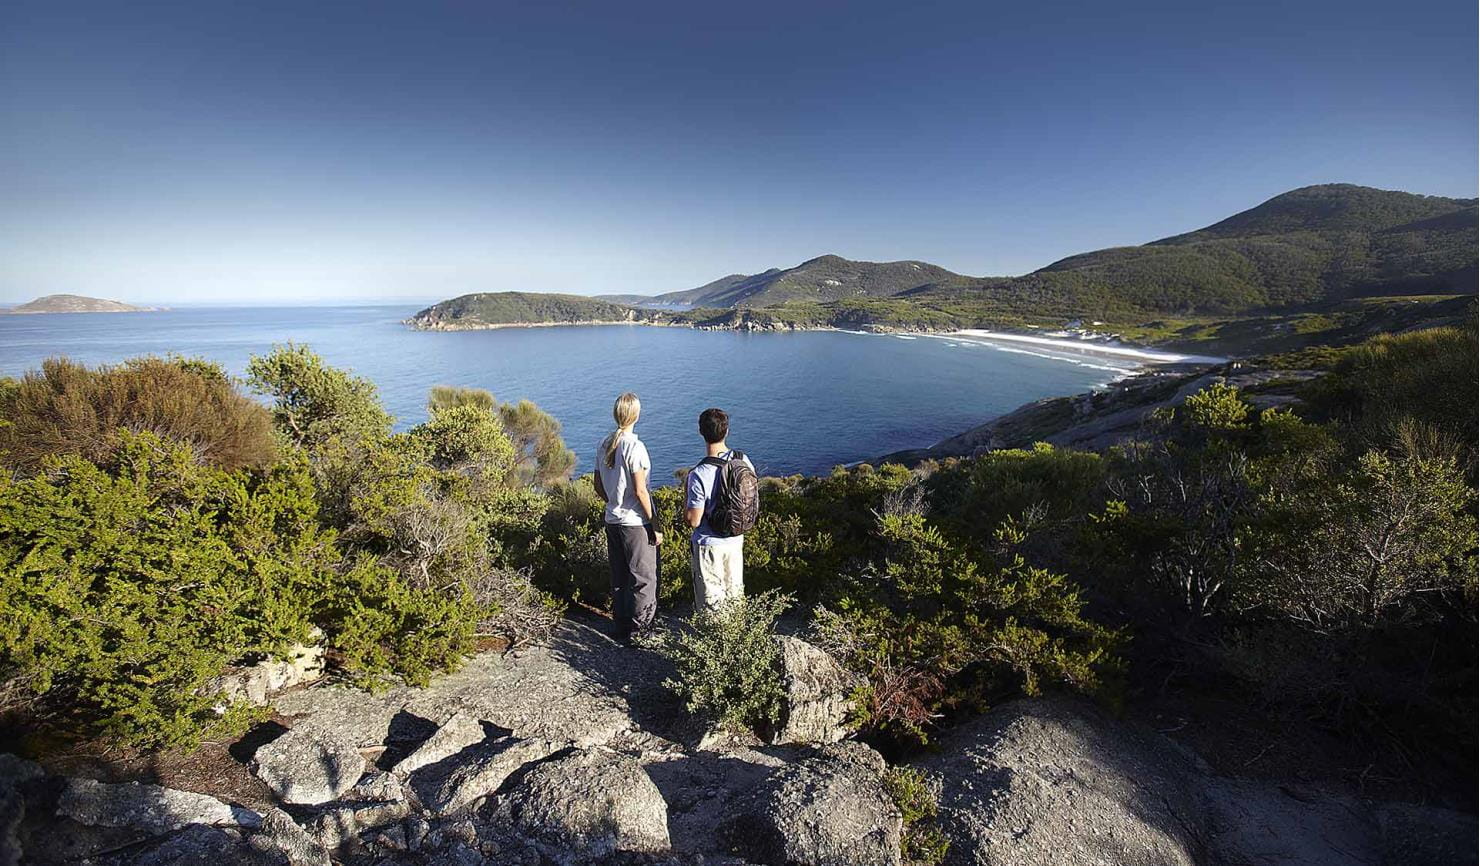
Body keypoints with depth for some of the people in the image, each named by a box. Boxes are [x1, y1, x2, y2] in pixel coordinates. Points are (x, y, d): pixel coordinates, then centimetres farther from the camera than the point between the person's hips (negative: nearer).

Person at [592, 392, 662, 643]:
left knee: (619, 578, 18)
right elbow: (640, 491, -19)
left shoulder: (604, 445, 3)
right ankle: (637, 631, 17)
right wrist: (655, 526, -12)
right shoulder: (635, 446, -18)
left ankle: (622, 628, 29)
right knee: (644, 578, 9)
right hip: (636, 523, -7)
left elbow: (599, 488, 9)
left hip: (612, 520, 7)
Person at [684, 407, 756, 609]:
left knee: (711, 603, 11)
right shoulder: (744, 461, -9)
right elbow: (752, 498, 4)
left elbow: (693, 521, -19)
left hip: (709, 545, -5)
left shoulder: (699, 474, -25)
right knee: (735, 598, 22)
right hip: (736, 541, 5)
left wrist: (686, 501, -3)